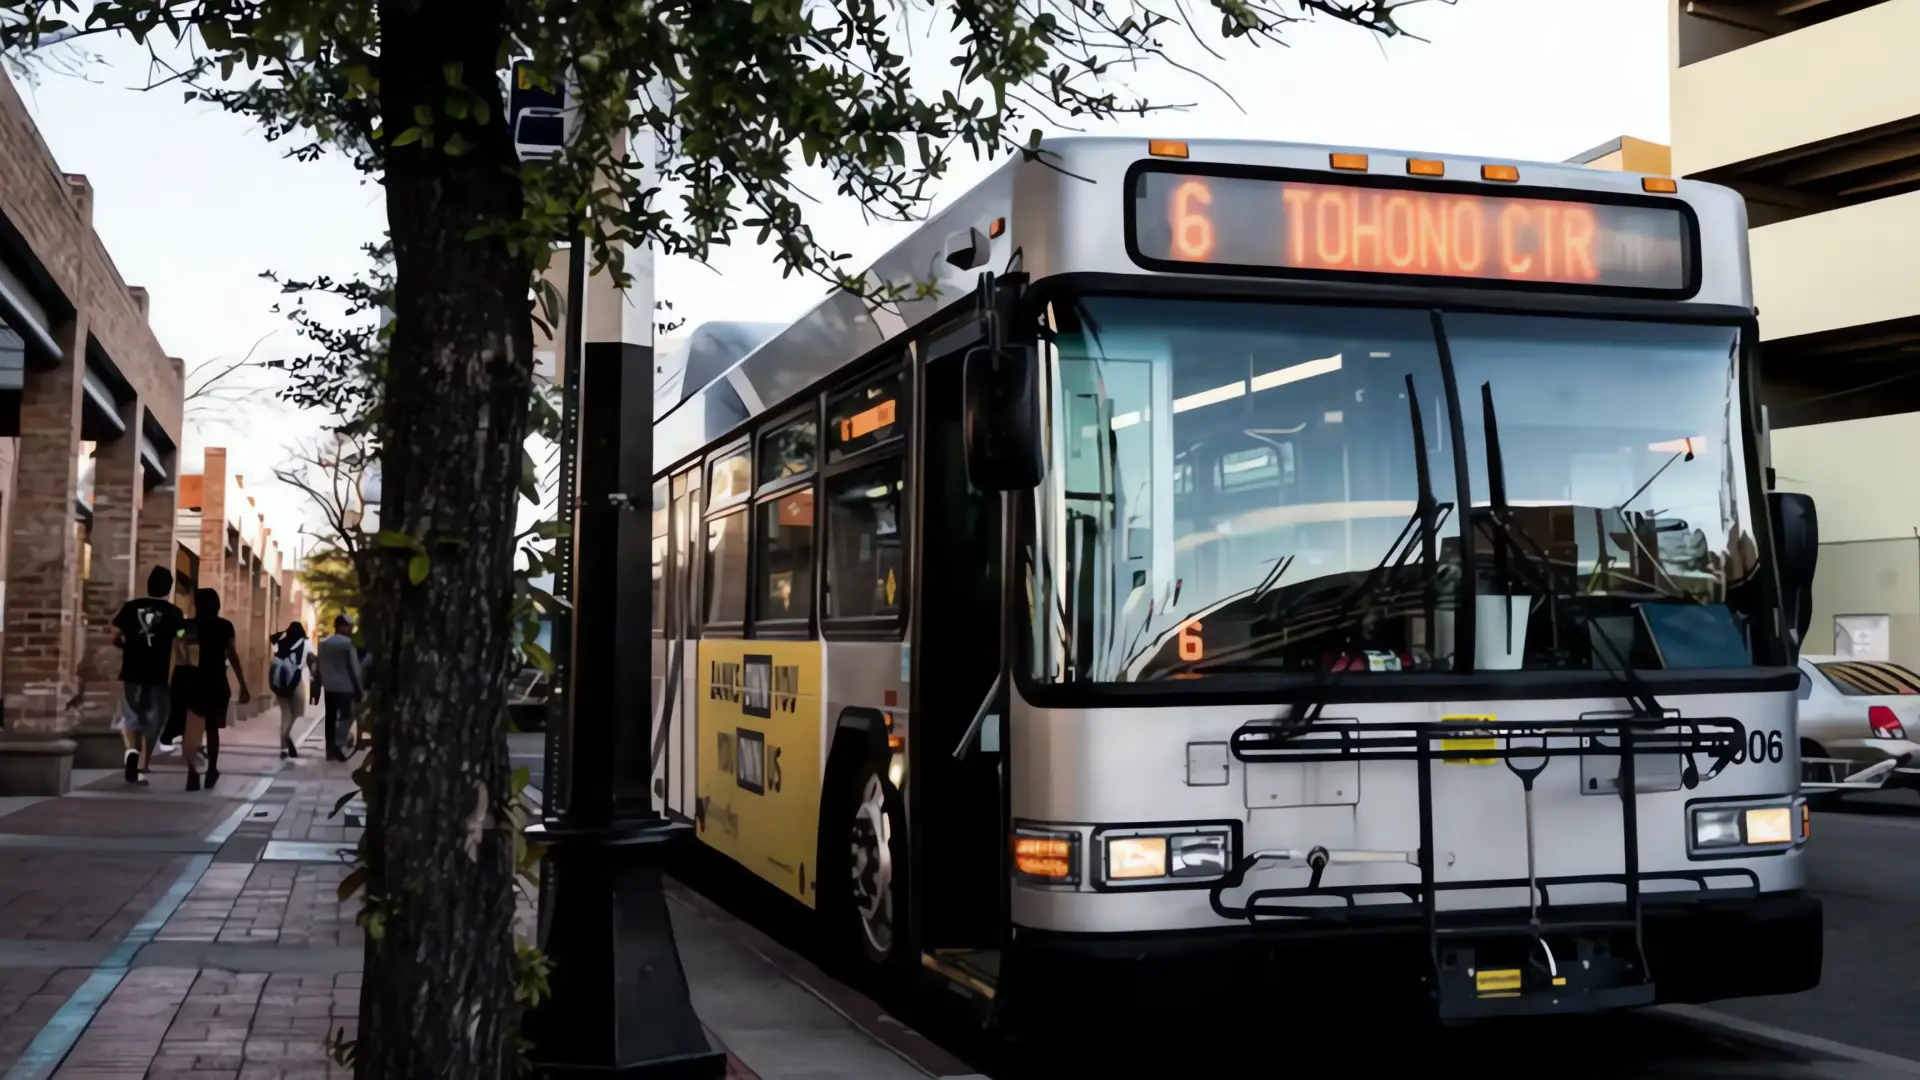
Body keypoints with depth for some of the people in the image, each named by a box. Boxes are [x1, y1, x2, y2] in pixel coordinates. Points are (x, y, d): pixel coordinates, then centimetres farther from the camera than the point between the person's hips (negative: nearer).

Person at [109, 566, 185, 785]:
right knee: (151, 722, 10)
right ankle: (141, 770, 7)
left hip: (131, 673, 1)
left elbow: (115, 638, 6)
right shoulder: (173, 613, -1)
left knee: (129, 715, 17)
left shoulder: (131, 607, 3)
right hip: (158, 676, -1)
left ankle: (131, 750, -11)